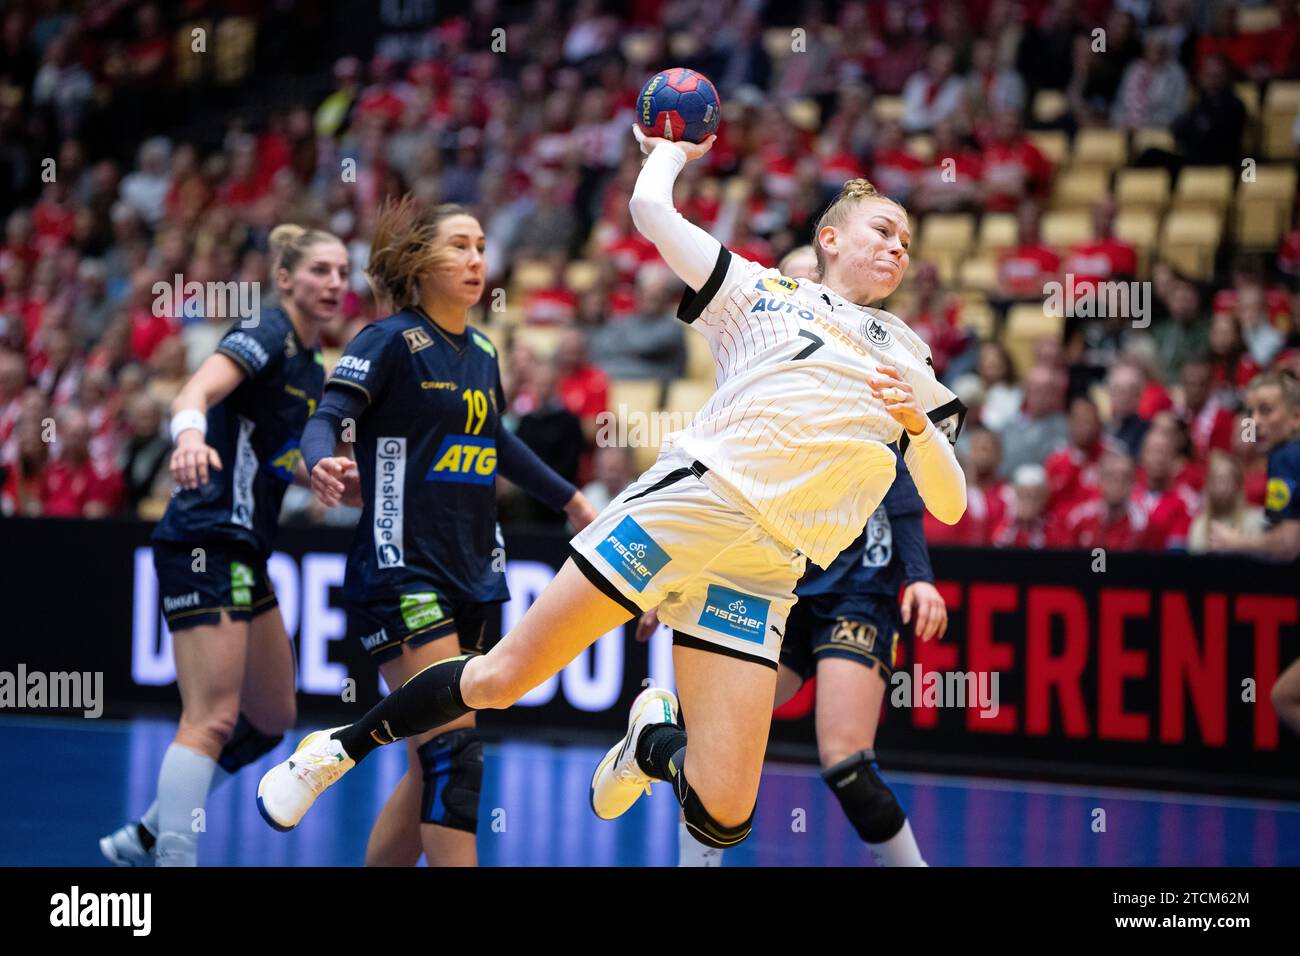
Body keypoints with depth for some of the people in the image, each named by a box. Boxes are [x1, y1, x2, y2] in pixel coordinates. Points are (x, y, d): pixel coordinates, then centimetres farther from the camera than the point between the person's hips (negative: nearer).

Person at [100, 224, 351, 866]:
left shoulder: (311, 368, 15)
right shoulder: (265, 335, -11)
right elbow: (198, 391, -30)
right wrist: (189, 433, -52)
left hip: (244, 555, 10)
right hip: (204, 543, -10)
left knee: (270, 720, 14)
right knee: (212, 720, -16)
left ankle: (145, 837, 21)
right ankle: (174, 857, -18)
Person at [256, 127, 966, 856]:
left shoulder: (909, 363, 19)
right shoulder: (765, 289, 11)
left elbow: (948, 506, 14)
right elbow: (651, 207, 3)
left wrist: (918, 421, -4)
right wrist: (671, 151, 23)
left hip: (758, 574, 3)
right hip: (685, 507, -2)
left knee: (722, 820, -10)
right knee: (498, 679, -5)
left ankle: (655, 740, 25)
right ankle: (337, 750, 20)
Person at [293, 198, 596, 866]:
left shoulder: (480, 352, 13)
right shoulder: (392, 341, -7)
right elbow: (327, 419, -18)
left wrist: (570, 500, 37)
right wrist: (323, 463, -40)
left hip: (473, 578, 7)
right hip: (402, 576, -7)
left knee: (435, 767, 7)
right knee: (453, 750, -16)